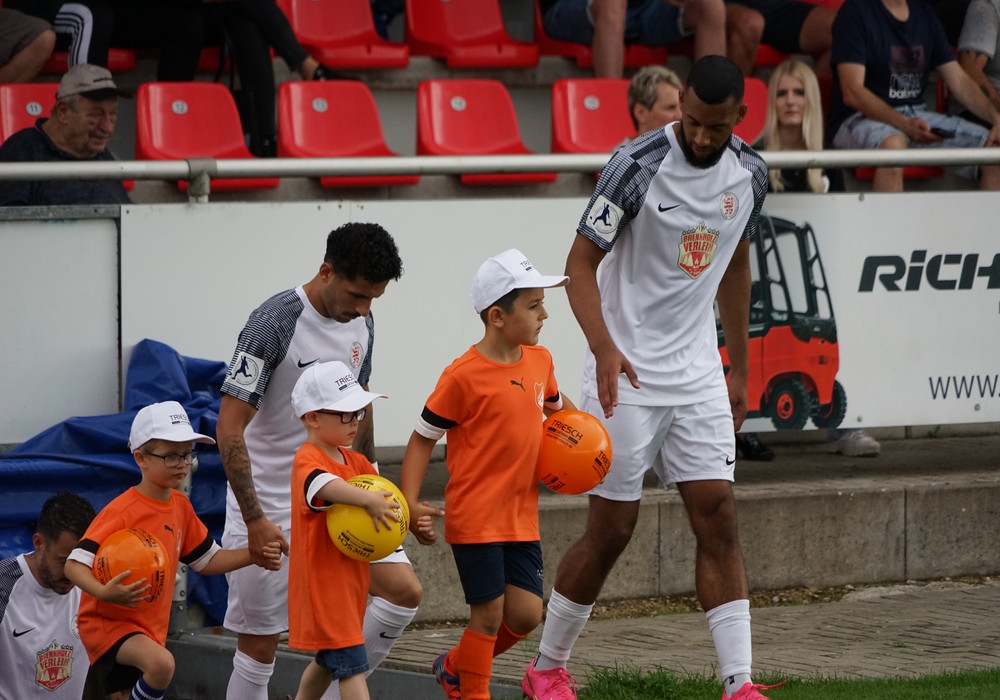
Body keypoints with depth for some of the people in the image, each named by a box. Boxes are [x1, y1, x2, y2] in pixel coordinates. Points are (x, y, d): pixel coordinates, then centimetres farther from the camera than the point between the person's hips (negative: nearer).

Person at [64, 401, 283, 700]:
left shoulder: (181, 507, 4)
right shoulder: (122, 512, -21)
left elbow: (206, 560, 16)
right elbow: (74, 565, -26)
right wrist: (103, 592, -46)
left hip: (151, 628, 8)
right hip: (107, 622, -8)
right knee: (161, 663, -35)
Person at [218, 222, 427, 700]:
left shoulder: (360, 322, 2)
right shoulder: (274, 324, -20)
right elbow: (229, 428, -21)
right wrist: (254, 520, -25)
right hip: (270, 508, -6)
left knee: (404, 591, -7)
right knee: (259, 643, -2)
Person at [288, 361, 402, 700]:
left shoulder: (355, 462, 12)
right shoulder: (308, 460, -17)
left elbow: (383, 495, 8)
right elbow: (323, 485, -39)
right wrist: (367, 499, -54)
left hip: (350, 579, 9)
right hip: (323, 581, -9)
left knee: (328, 659, 21)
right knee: (352, 663, -13)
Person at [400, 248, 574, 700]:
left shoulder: (539, 361, 6)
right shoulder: (463, 376, -14)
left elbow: (556, 406, 28)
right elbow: (422, 439, -8)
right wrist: (410, 505, -16)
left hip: (522, 516, 6)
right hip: (475, 517, -6)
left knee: (525, 615, 2)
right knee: (489, 614, -3)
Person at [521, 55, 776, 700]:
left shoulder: (749, 174, 2)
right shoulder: (638, 165, -16)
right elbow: (581, 262, -13)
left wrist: (740, 367, 19)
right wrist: (604, 347, -28)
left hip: (698, 373, 5)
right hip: (628, 373, -5)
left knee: (718, 519, -4)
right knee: (611, 530, 0)